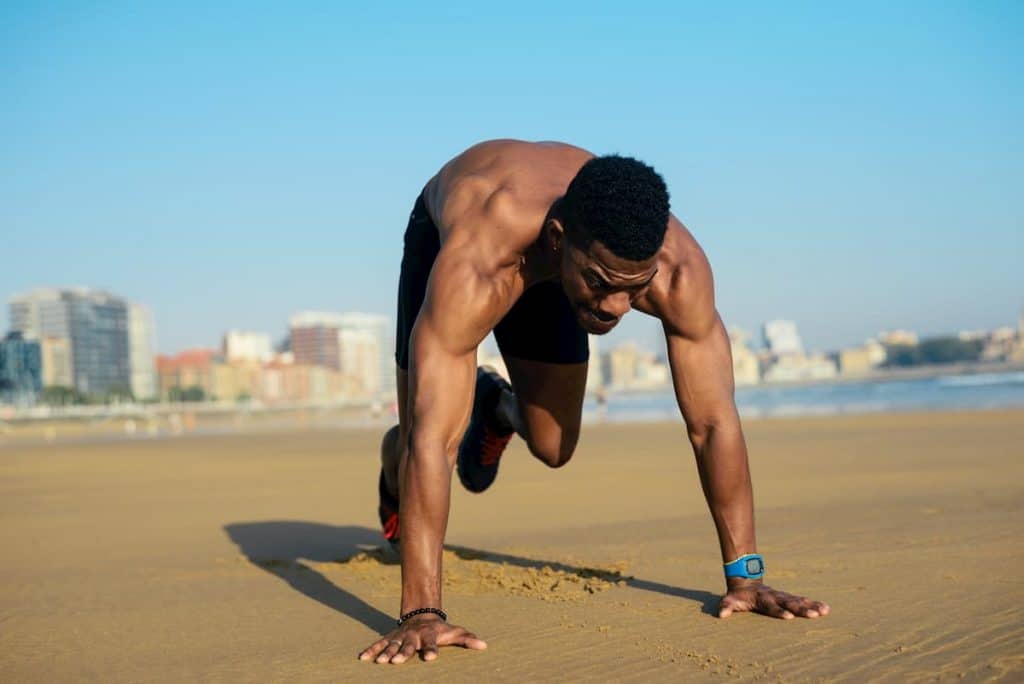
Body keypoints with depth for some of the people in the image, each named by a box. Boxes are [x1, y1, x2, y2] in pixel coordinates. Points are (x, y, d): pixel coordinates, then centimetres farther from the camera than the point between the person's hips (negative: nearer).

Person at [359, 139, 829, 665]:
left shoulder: (679, 265, -40)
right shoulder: (473, 268, -50)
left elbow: (713, 422, -31)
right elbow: (432, 440, -50)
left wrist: (744, 576, -30)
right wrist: (421, 614, -53)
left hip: (550, 272, 3)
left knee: (551, 450, 3)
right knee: (419, 442, -5)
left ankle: (495, 406, 39)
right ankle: (395, 466, 34)